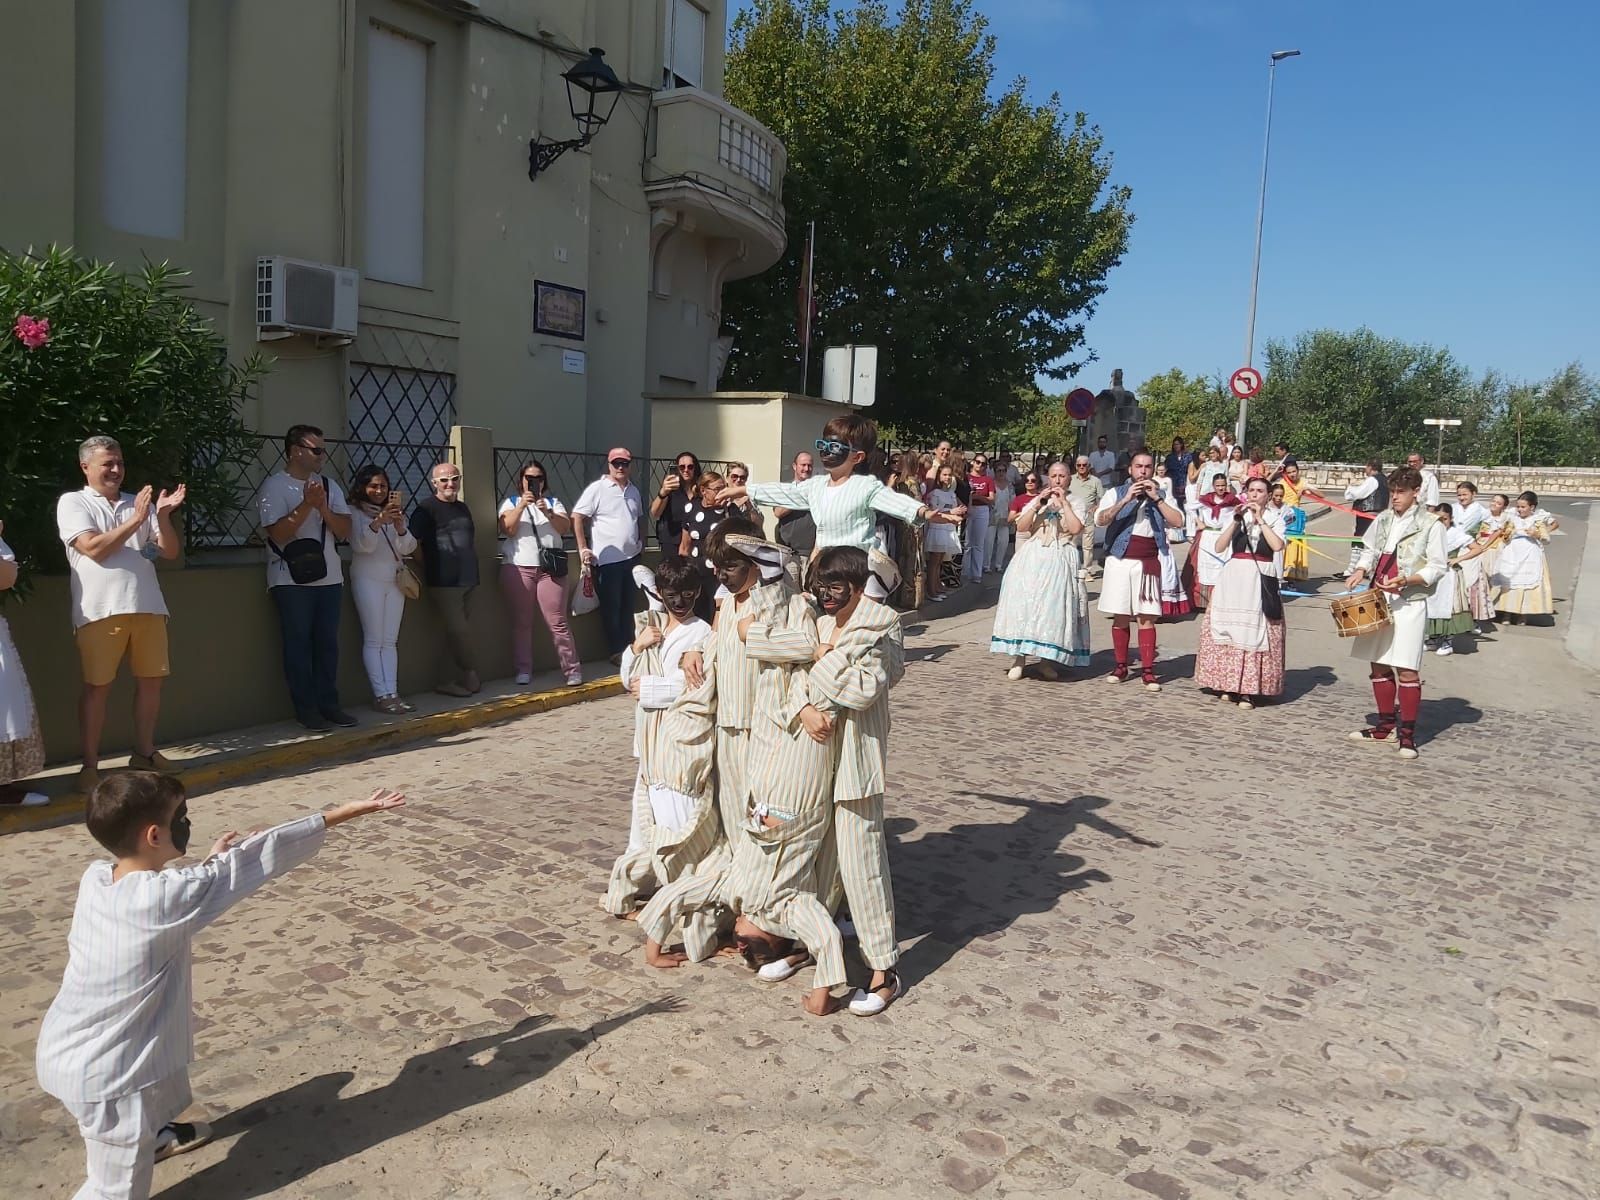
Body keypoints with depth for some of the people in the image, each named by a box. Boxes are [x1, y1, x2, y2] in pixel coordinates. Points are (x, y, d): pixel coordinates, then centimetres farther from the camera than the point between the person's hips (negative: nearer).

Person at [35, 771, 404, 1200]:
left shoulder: (94, 877, -9)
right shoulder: (167, 896, -31)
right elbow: (261, 855, -27)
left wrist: (212, 861, 5)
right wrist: (346, 812, -21)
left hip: (64, 1051, 9)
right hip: (104, 1073, -9)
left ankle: (155, 1137, 64)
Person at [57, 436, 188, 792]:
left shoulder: (138, 503, 15)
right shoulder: (72, 502, 3)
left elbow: (170, 551, 10)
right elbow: (94, 548, -11)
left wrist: (162, 516, -6)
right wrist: (136, 520, -13)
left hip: (147, 605, 5)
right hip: (100, 609, -4)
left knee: (151, 679, 8)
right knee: (97, 685, -1)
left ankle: (144, 752, 21)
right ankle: (90, 765, 5)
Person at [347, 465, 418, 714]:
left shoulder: (394, 513, 11)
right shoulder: (356, 515, -2)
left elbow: (408, 548, 2)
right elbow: (363, 545, -16)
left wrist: (400, 526, -17)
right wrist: (378, 521, -31)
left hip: (394, 581, 5)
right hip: (368, 580, -5)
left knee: (390, 641, 3)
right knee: (373, 640, -5)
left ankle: (392, 693, 3)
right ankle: (381, 695, -5)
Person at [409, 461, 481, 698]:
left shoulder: (462, 507, 17)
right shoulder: (426, 508, -5)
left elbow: (473, 535, 31)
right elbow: (413, 543, -10)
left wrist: (472, 562, 22)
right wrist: (430, 566, -6)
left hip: (467, 581, 7)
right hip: (443, 583, -7)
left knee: (456, 633, 8)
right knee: (459, 630, -8)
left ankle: (450, 681, 13)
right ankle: (472, 676, 8)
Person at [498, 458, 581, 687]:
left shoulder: (553, 502, 14)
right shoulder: (510, 502, 11)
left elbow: (566, 528, 0)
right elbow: (507, 530, -5)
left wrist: (547, 512, -15)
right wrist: (521, 506, -16)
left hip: (549, 568, 0)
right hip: (518, 568, 0)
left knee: (557, 621, -3)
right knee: (521, 621, 1)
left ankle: (572, 669, 0)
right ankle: (523, 670, 9)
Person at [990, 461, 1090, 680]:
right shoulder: (1036, 501, 15)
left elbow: (1076, 528, -10)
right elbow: (1021, 526, 3)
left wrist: (1063, 502, -7)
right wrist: (1038, 505, -6)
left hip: (1060, 562, -2)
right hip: (1032, 558, 2)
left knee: (1053, 605, -7)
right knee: (1024, 601, -6)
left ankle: (1047, 660, 1)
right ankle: (1017, 658, -4)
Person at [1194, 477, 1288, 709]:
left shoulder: (1275, 520, 7)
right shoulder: (1234, 515, 10)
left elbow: (1277, 545, -13)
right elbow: (1218, 547, -2)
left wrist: (1260, 519, -10)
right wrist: (1236, 520, -9)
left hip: (1260, 581, -2)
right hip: (1233, 578, 2)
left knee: (1256, 631, -5)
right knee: (1228, 628, 1)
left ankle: (1249, 690, -4)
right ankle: (1227, 685, 9)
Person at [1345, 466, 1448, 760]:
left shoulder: (1430, 524, -5)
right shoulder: (1383, 519, 9)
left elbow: (1437, 567, -6)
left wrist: (1404, 580, -19)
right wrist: (1361, 570, -1)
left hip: (1409, 602, -5)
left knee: (1407, 670, -6)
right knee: (1379, 665, 10)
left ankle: (1408, 734, 1)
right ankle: (1386, 727, 22)